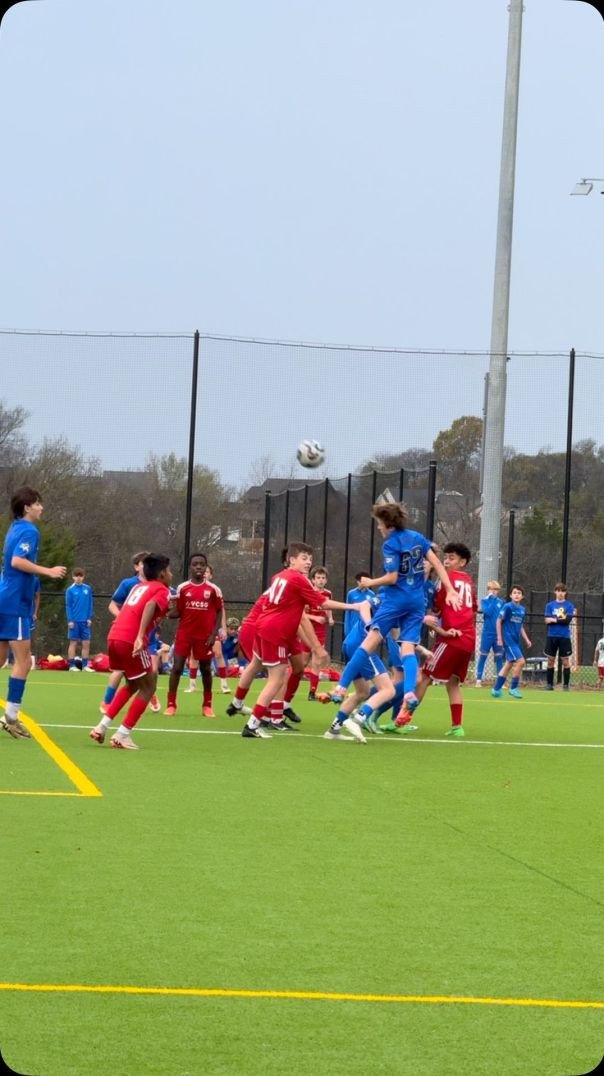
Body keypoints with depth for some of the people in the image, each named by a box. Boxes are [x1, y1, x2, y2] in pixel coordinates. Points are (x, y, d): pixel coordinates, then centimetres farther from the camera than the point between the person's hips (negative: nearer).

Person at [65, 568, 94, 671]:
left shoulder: (88, 589, 5)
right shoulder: (70, 590, -3)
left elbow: (90, 604, 8)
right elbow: (68, 606, -4)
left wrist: (90, 618, 0)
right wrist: (70, 620, -10)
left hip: (84, 621, 3)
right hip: (74, 621, -3)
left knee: (86, 643, 3)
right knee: (73, 643, 2)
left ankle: (85, 665, 10)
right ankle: (72, 665, 6)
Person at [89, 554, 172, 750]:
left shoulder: (139, 586, 24)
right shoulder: (162, 590, 2)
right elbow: (150, 606, -18)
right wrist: (140, 637, -29)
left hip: (114, 637, 8)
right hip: (131, 641, -8)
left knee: (133, 684, 25)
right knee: (148, 686, 9)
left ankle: (102, 726, 17)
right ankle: (122, 735, 4)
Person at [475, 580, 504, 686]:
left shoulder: (501, 602, 8)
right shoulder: (484, 601, -3)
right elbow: (488, 612, -19)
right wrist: (492, 599, -13)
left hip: (498, 633, 3)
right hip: (487, 633, -3)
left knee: (499, 657, 4)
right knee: (483, 656, 1)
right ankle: (478, 679, 5)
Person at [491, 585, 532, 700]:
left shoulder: (522, 609, 9)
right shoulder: (508, 607, -11)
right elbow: (499, 621, -7)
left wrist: (526, 639, 15)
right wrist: (499, 638, -10)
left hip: (516, 641, 8)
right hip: (508, 639, -8)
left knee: (509, 664, 10)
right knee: (520, 661, -14)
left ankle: (497, 689, 18)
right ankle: (513, 688, -2)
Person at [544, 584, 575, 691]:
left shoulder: (569, 605, 1)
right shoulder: (550, 605, 7)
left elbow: (568, 620, -11)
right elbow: (547, 620, -4)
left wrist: (554, 619, -8)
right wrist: (561, 618, -12)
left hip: (564, 637, -2)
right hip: (552, 636, 2)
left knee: (566, 661, -1)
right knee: (550, 661, 3)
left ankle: (566, 684, 5)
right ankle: (549, 684, 8)